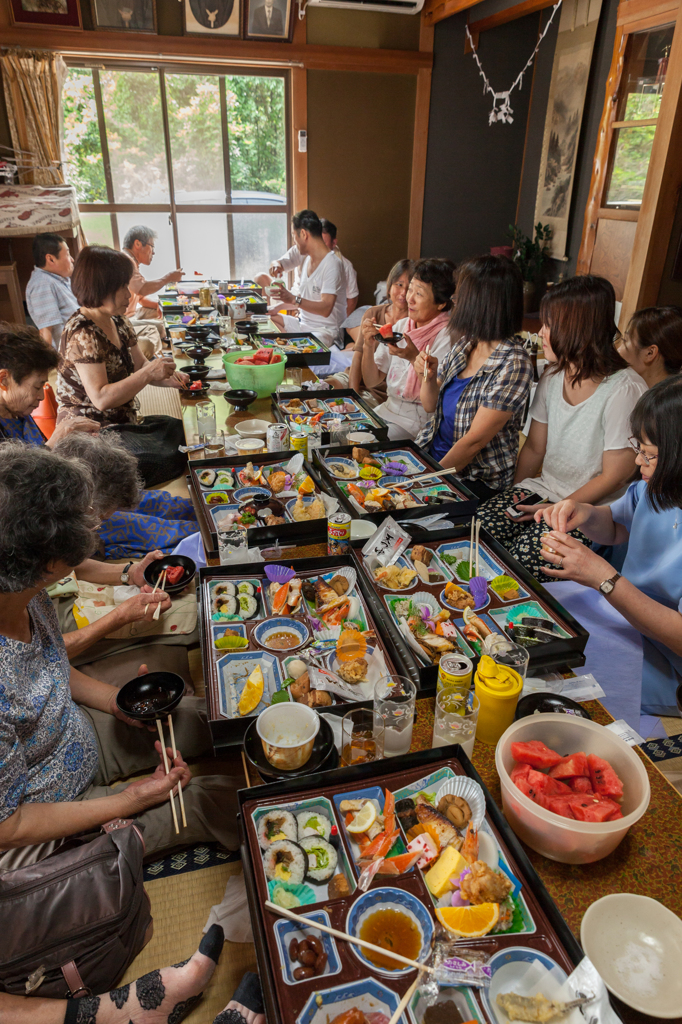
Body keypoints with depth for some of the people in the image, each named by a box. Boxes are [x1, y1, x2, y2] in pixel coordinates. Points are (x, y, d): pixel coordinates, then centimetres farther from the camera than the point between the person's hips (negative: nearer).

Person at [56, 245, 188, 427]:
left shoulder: (118, 322, 8)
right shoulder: (82, 335, -19)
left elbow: (140, 364, 17)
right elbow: (101, 399, -25)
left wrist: (167, 379, -4)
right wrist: (149, 373, -26)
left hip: (122, 422, 8)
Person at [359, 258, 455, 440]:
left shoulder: (447, 337, -14)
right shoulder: (400, 326, 6)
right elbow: (371, 381, 7)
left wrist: (415, 358, -29)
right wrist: (368, 347, -11)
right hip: (387, 410, 6)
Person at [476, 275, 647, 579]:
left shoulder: (624, 391, -17)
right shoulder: (553, 377, 5)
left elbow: (615, 476, -13)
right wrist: (514, 494, 0)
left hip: (591, 509, -6)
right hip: (543, 487, 6)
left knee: (520, 561, -27)